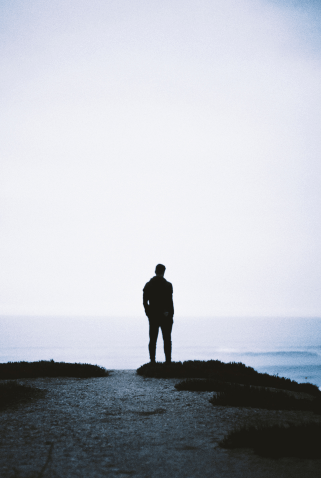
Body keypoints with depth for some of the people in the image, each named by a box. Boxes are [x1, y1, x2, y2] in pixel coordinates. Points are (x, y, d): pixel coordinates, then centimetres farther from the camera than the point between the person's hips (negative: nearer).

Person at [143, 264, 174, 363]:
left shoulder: (148, 285, 4)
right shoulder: (167, 285, -7)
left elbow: (144, 301, 4)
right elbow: (170, 301, -10)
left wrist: (149, 313, 11)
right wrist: (171, 315, -4)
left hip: (152, 316, 3)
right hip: (165, 316, -3)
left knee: (152, 340, 5)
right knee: (167, 339, 3)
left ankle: (152, 361, 3)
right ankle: (168, 361, 1)